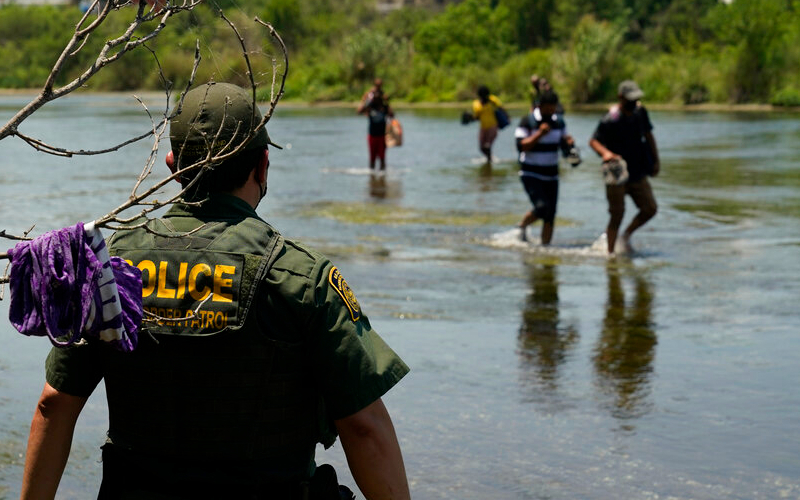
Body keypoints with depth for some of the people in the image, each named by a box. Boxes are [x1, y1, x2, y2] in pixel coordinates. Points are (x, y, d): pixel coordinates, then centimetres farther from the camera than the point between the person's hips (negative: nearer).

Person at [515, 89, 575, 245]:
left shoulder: (559, 122, 7)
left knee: (550, 216, 1)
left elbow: (563, 143, 16)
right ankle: (522, 226, 8)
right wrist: (539, 134, -27)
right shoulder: (527, 122, -10)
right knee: (542, 207, -20)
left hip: (551, 176, 5)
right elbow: (521, 146, -18)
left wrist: (569, 142, -7)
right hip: (531, 174, -5)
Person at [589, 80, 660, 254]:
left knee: (650, 208, 0)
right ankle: (610, 251, 10)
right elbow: (593, 141, -16)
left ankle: (627, 235, 22)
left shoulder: (640, 111, 3)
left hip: (637, 173, 6)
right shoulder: (611, 119, -17)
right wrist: (605, 153, -37)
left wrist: (656, 160, 14)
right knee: (617, 215, -3)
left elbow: (648, 136, 17)